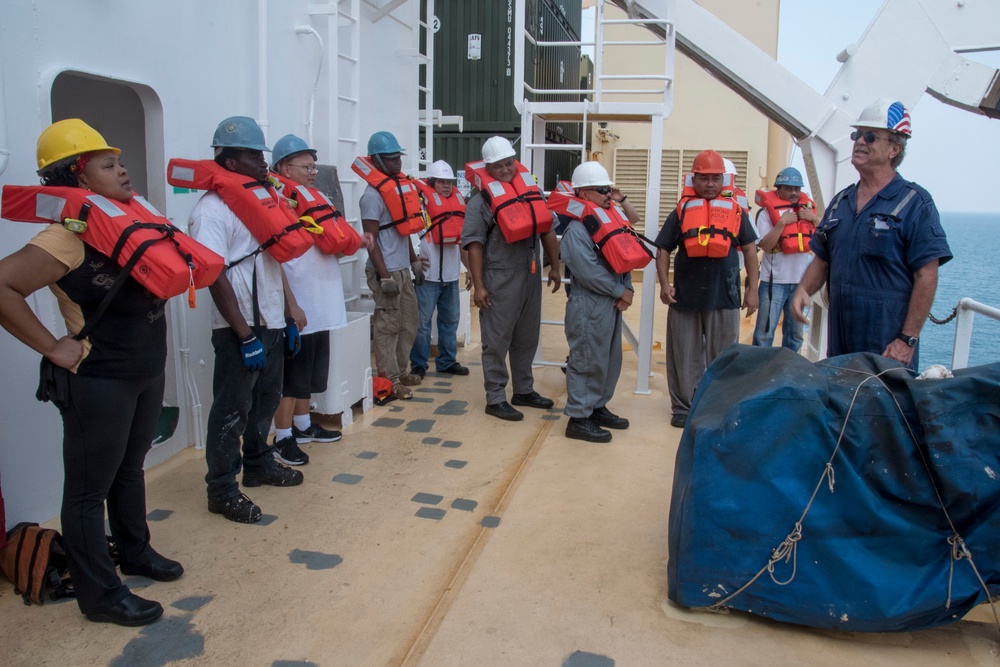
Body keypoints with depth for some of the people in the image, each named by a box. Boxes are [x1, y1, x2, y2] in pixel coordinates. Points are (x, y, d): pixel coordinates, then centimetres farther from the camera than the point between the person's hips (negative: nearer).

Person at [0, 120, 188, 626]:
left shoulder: (129, 221, 7)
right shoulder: (68, 238, -18)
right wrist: (52, 347, -24)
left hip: (147, 371, 8)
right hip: (98, 382, -8)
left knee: (130, 469, 23)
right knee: (90, 488, 5)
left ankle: (135, 552, 41)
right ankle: (100, 594, 17)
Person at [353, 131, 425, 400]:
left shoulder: (401, 186, 12)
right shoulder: (373, 194, -14)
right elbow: (371, 240, -17)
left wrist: (415, 262, 19)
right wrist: (385, 277, -20)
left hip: (403, 269, 9)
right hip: (386, 272, -9)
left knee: (409, 322, 16)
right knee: (388, 327, -3)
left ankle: (399, 370, 28)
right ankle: (389, 380, 6)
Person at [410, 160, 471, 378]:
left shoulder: (457, 200, 14)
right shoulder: (422, 200, -8)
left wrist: (469, 265, 22)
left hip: (451, 272, 7)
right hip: (428, 273, -7)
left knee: (450, 319, 13)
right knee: (423, 320, -2)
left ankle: (447, 361, 24)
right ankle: (418, 364, 8)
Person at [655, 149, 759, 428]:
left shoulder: (736, 211, 8)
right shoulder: (681, 211, 7)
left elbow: (749, 249, 10)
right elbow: (663, 249, 7)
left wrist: (752, 289, 4)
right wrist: (664, 284, -5)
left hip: (724, 296, 0)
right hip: (685, 294, 0)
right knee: (684, 356, 7)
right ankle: (684, 407, 20)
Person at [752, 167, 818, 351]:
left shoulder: (807, 208, 9)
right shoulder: (768, 211, -7)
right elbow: (765, 246, -16)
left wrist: (815, 220, -5)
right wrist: (782, 223, -21)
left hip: (800, 280, 5)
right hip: (774, 281, -5)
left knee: (795, 332, 15)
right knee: (765, 331, -4)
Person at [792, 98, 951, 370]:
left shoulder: (914, 203, -7)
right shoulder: (840, 201, 11)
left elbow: (926, 278, -11)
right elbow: (822, 260, 16)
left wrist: (908, 340, -16)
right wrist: (803, 290, -4)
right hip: (840, 337, 6)